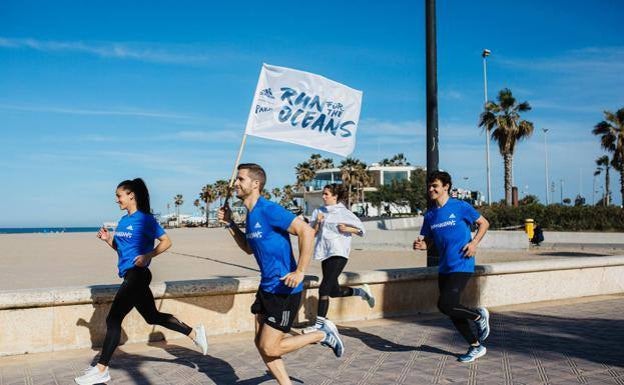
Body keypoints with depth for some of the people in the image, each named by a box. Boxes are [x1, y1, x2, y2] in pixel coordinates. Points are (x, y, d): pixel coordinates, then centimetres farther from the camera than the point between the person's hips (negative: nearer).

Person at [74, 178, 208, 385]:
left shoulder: (145, 219, -11)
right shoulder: (123, 220, 13)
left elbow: (166, 242, -11)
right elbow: (119, 247, 21)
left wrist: (147, 256, -23)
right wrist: (108, 239, 3)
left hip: (137, 275, -9)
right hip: (130, 276, 9)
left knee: (113, 319, -5)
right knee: (153, 317, 14)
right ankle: (194, 333, 24)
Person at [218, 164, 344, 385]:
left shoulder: (269, 210, -18)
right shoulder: (251, 214, 10)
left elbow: (306, 232, -25)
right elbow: (249, 248, 24)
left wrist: (300, 271, -25)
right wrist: (229, 224, 14)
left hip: (285, 290, -9)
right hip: (266, 287, 9)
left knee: (269, 348, -4)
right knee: (260, 343, 10)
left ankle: (323, 335, 12)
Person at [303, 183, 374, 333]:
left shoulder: (343, 212, -3)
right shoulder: (319, 211, 11)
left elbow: (361, 229, 2)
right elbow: (313, 233, 10)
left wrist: (347, 229, -14)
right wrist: (317, 222, -7)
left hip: (338, 253, -7)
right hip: (325, 253, 7)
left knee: (325, 288, -15)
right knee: (334, 291, 13)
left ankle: (319, 324, -10)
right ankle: (362, 291, 37)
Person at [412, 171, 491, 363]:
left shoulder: (460, 207, -7)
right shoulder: (430, 215, 9)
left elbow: (484, 223, 3)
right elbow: (429, 241, 15)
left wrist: (474, 243, -10)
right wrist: (421, 245, -7)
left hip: (461, 266, -7)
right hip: (444, 268, 7)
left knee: (445, 305, -17)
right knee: (451, 309, 8)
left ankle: (479, 316, 11)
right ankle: (476, 347, 24)